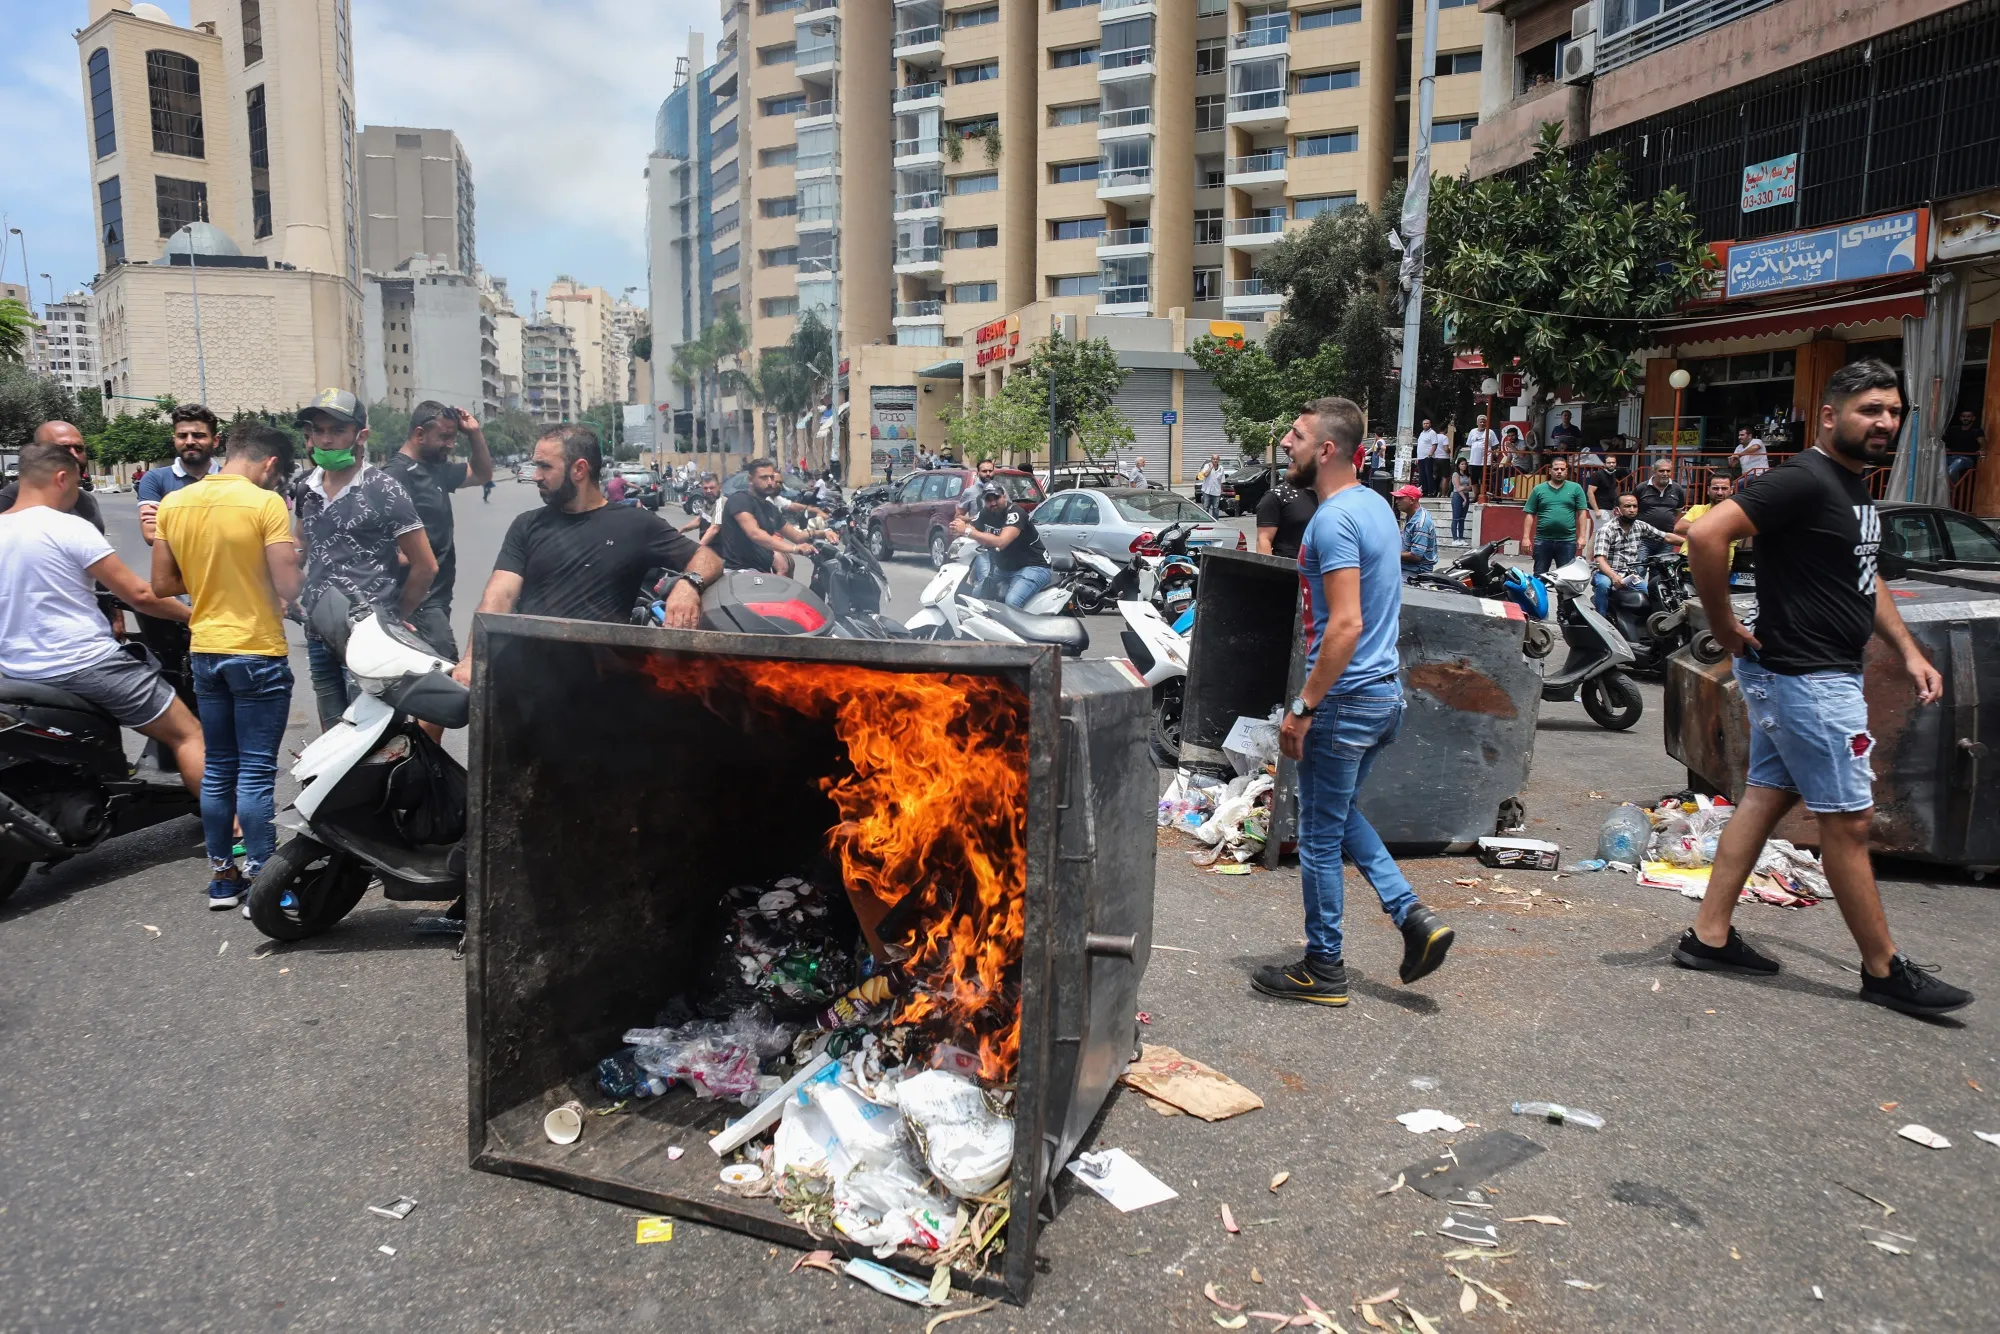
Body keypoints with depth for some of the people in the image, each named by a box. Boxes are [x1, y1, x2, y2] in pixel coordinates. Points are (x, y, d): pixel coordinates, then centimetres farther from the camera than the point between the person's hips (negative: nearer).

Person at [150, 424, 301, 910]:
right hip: (259, 652, -6)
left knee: (218, 768, 14)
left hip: (206, 651, 6)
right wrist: (290, 551, 3)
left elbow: (162, 584, 7)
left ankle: (221, 876, 22)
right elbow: (288, 588, -17)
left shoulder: (173, 503, 4)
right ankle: (261, 881, 5)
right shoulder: (266, 504, -14)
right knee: (257, 771, -1)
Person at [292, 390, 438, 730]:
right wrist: (303, 599, 14)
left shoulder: (384, 491, -8)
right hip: (319, 635, 7)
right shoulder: (307, 488, 10)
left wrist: (394, 619, 0)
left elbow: (425, 566, -6)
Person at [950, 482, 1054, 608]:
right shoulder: (985, 514, 2)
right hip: (1004, 569, 9)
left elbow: (1000, 542, -37)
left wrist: (967, 531, -38)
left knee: (1011, 602, -30)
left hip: (1033, 567, -8)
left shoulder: (1014, 513, -23)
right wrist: (957, 529, -26)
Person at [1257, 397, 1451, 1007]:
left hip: (1346, 699, -10)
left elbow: (1346, 624, -26)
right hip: (1386, 690, 10)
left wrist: (1303, 706, -22)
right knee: (1340, 815, 24)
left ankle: (1322, 972, 16)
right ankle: (1414, 917, 17)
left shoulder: (1333, 519, -19)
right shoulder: (1375, 505, 11)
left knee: (1320, 836, 4)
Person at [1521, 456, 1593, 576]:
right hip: (1542, 540, 1)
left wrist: (1582, 536, -5)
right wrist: (1526, 537, -2)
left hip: (1567, 541, 0)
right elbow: (1530, 514, 4)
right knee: (1539, 575, 6)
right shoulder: (1539, 489, 5)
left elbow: (1582, 513, 2)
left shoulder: (1575, 488, 4)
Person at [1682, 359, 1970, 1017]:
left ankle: (1708, 936, 18)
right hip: (1806, 676, -10)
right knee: (1848, 818, -1)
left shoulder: (1854, 483, 14)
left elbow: (1864, 574, 25)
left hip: (1827, 672, 10)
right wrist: (1726, 629, -21)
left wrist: (1909, 651, 18)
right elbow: (1707, 532, -29)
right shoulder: (1804, 481, -18)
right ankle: (1884, 970, 13)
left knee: (1767, 798, 11)